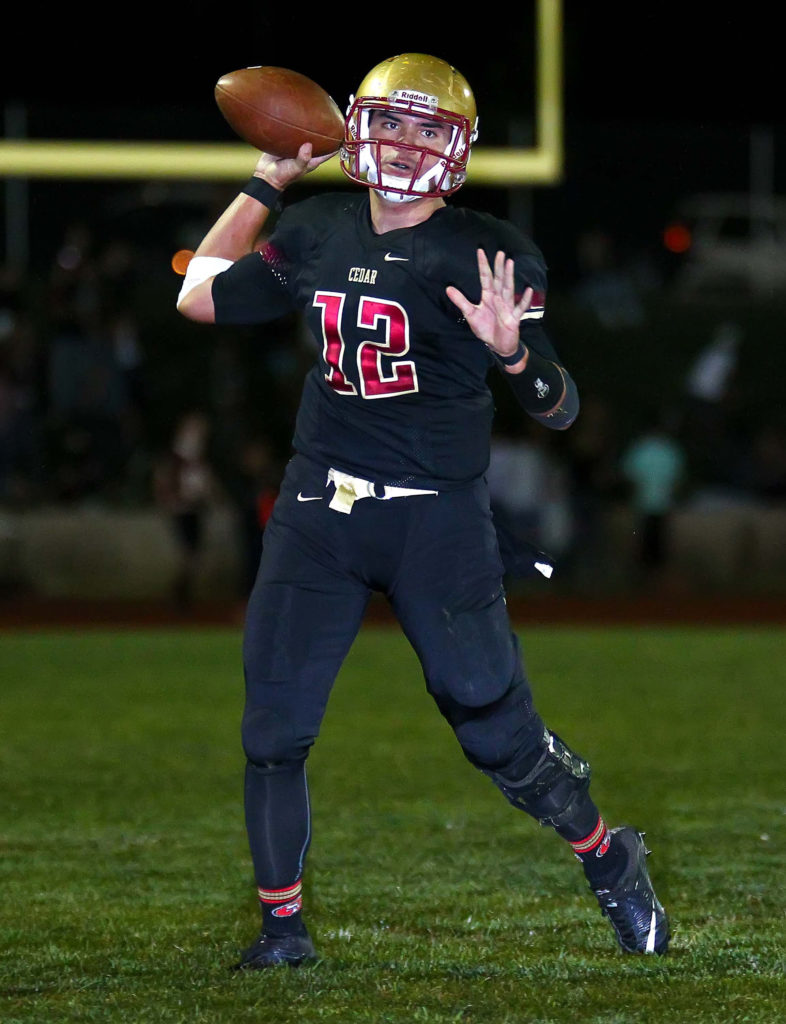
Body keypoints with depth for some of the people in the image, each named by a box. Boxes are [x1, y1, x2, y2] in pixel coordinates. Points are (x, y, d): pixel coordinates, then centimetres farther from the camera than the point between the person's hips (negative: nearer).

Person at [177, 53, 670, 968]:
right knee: (273, 728, 2)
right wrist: (266, 182, 15)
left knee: (497, 730, -2)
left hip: (437, 518, -4)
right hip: (318, 506, 4)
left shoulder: (489, 253, -9)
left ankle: (609, 860, 24)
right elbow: (201, 298, 18)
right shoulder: (314, 233, 5)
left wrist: (513, 350, -30)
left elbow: (558, 411, -8)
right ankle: (282, 928, 16)